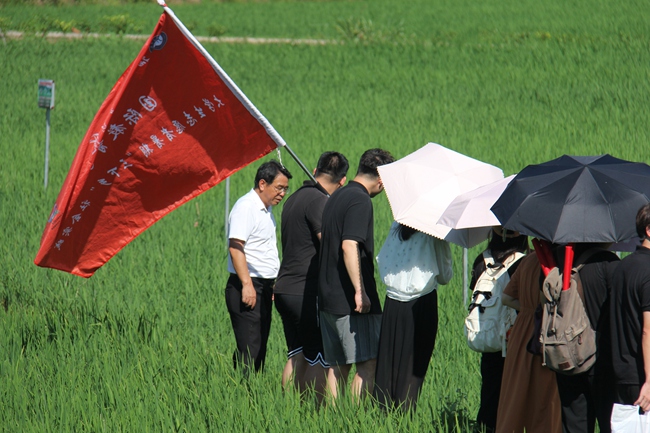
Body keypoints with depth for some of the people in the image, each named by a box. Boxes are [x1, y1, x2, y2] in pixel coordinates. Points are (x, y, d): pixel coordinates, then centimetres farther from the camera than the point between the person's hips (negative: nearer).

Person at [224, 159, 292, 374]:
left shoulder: (265, 209, 18)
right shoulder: (245, 207, -13)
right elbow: (235, 247, -21)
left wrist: (273, 284, 25)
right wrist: (247, 284, -27)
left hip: (264, 287, 10)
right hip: (249, 287, -10)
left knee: (259, 348, 9)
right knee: (249, 350, -13)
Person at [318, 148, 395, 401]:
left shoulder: (335, 198, 16)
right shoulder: (360, 201, -13)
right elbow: (349, 246, -23)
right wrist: (360, 291, -24)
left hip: (328, 297, 9)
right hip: (351, 302, -9)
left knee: (337, 366, 11)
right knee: (368, 364, -7)